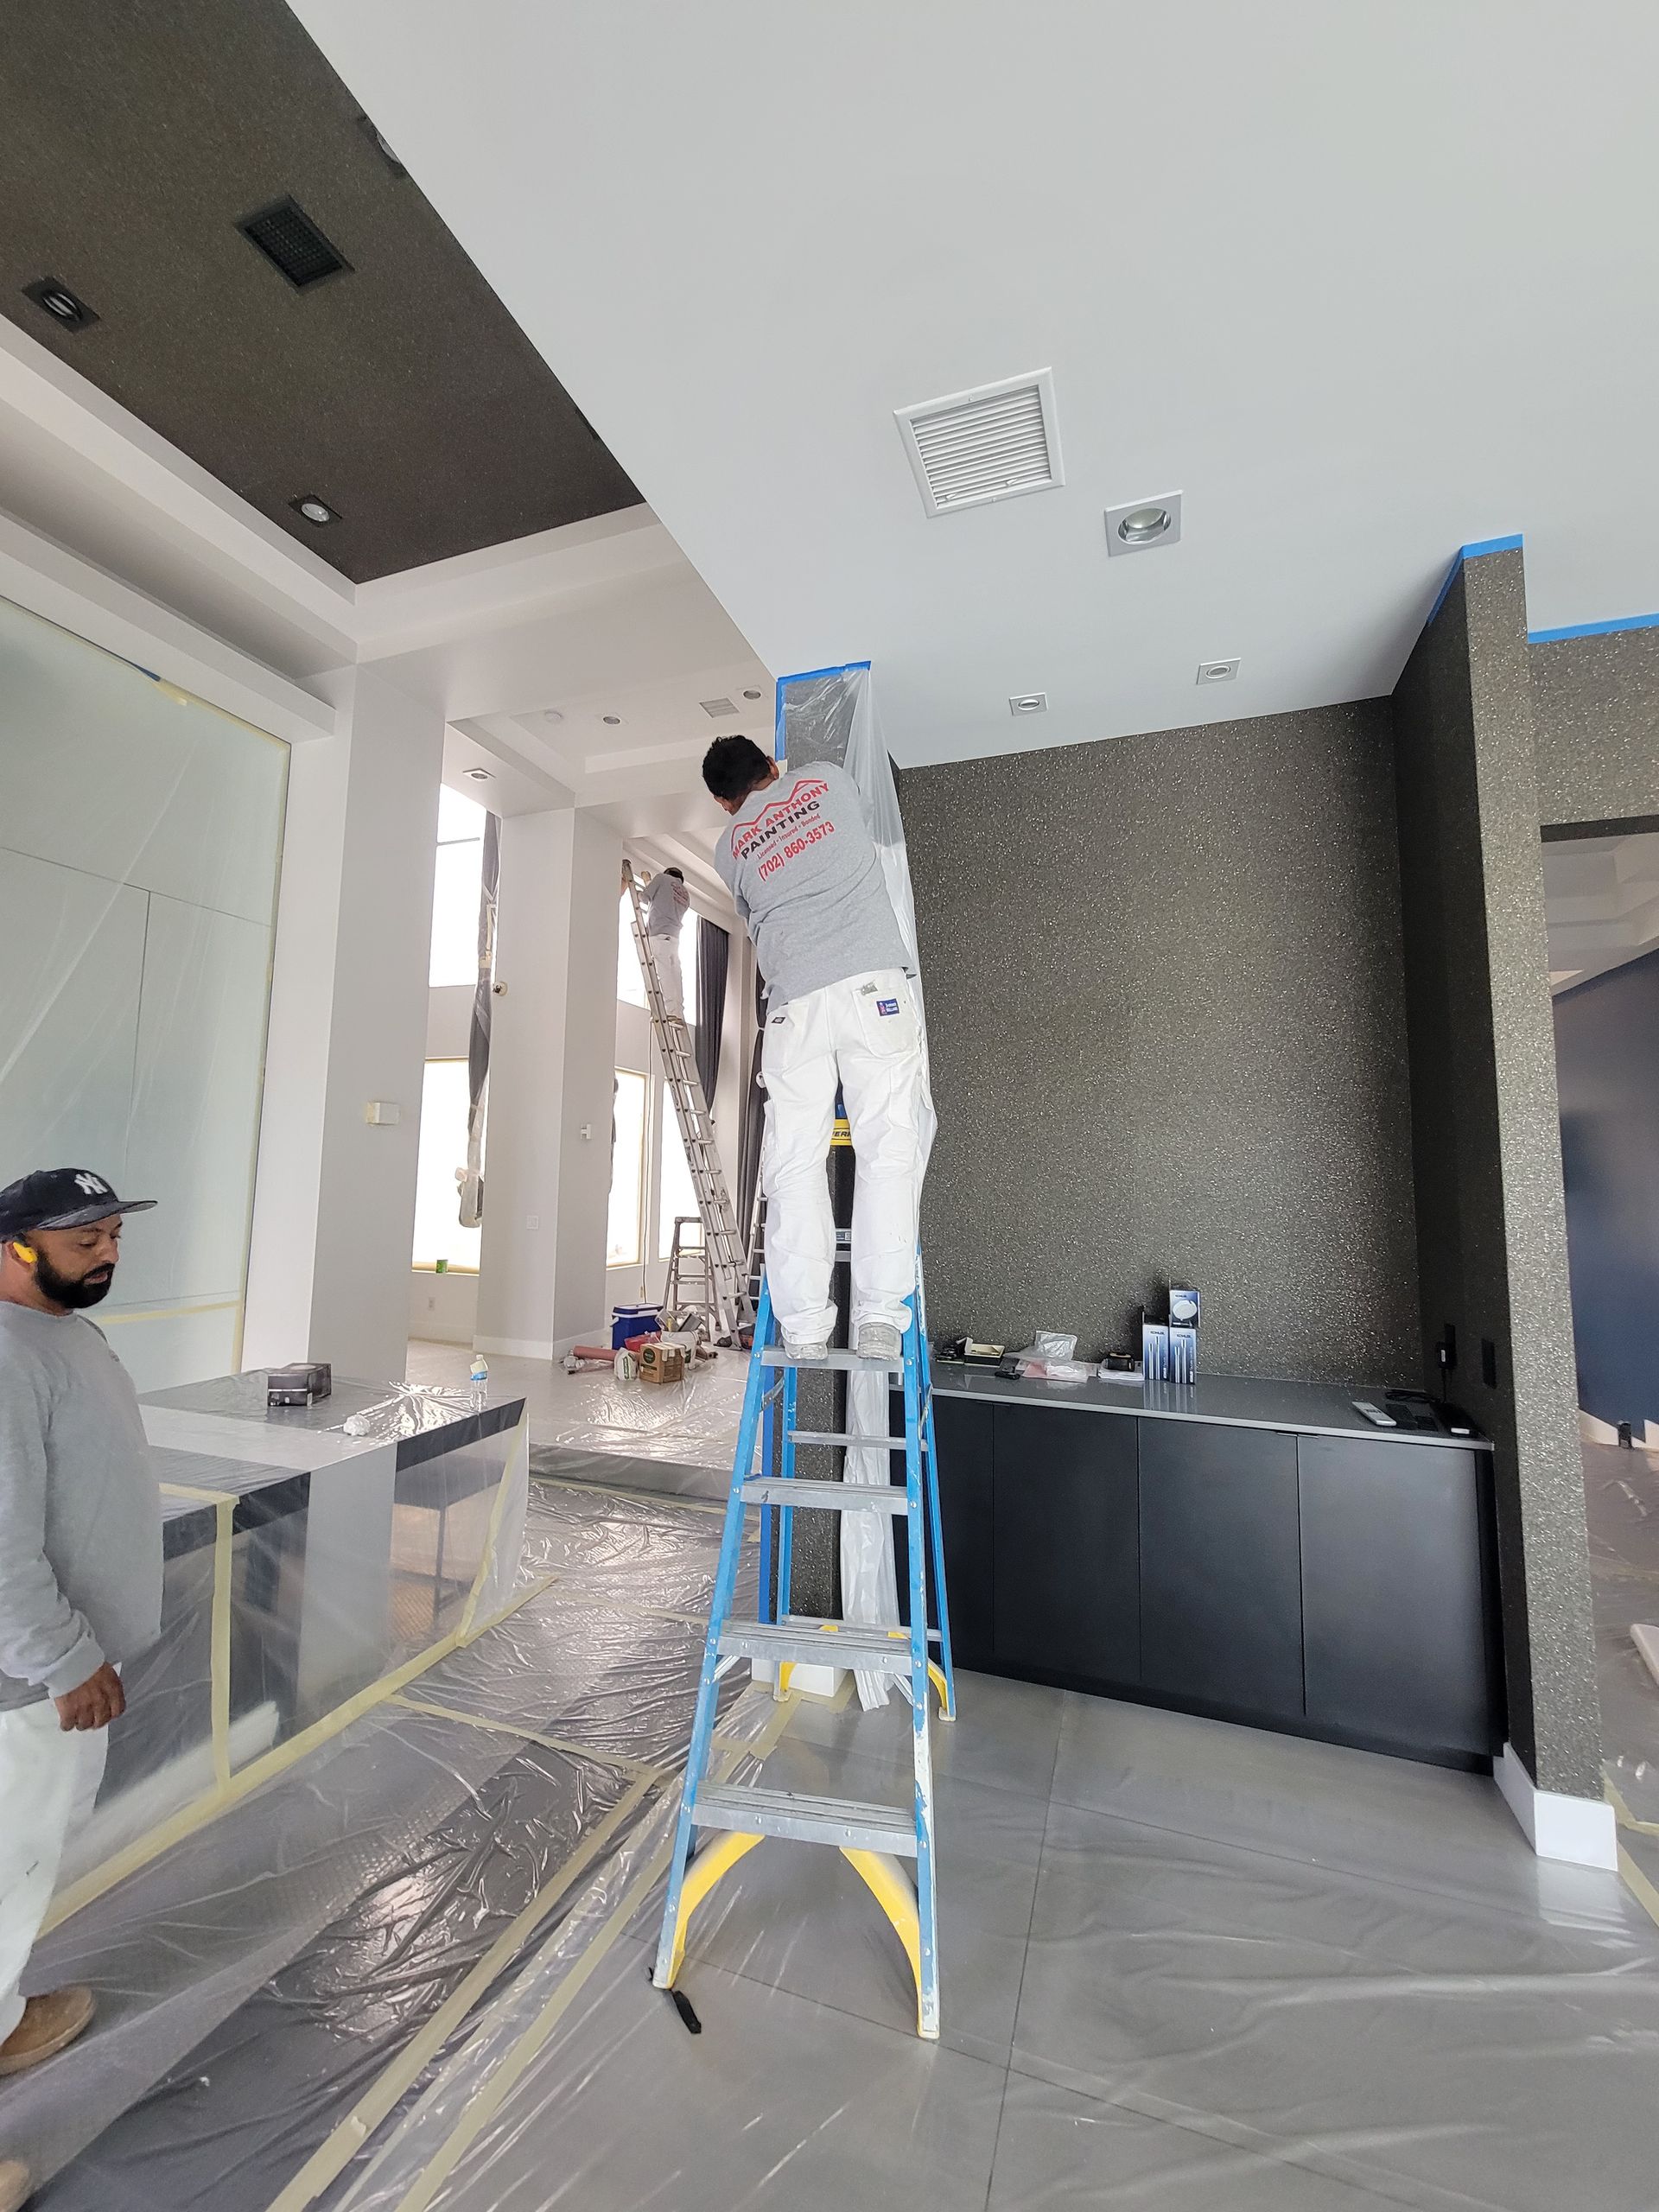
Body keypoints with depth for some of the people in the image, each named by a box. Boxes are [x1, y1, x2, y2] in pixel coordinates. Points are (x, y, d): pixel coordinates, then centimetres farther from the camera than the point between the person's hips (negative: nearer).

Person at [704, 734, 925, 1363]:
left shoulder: (729, 848, 22)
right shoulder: (827, 778, 21)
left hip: (794, 998, 1)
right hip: (873, 981, -1)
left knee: (794, 1163, 2)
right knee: (887, 1149, -3)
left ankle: (803, 1332, 0)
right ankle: (879, 1321, -8)